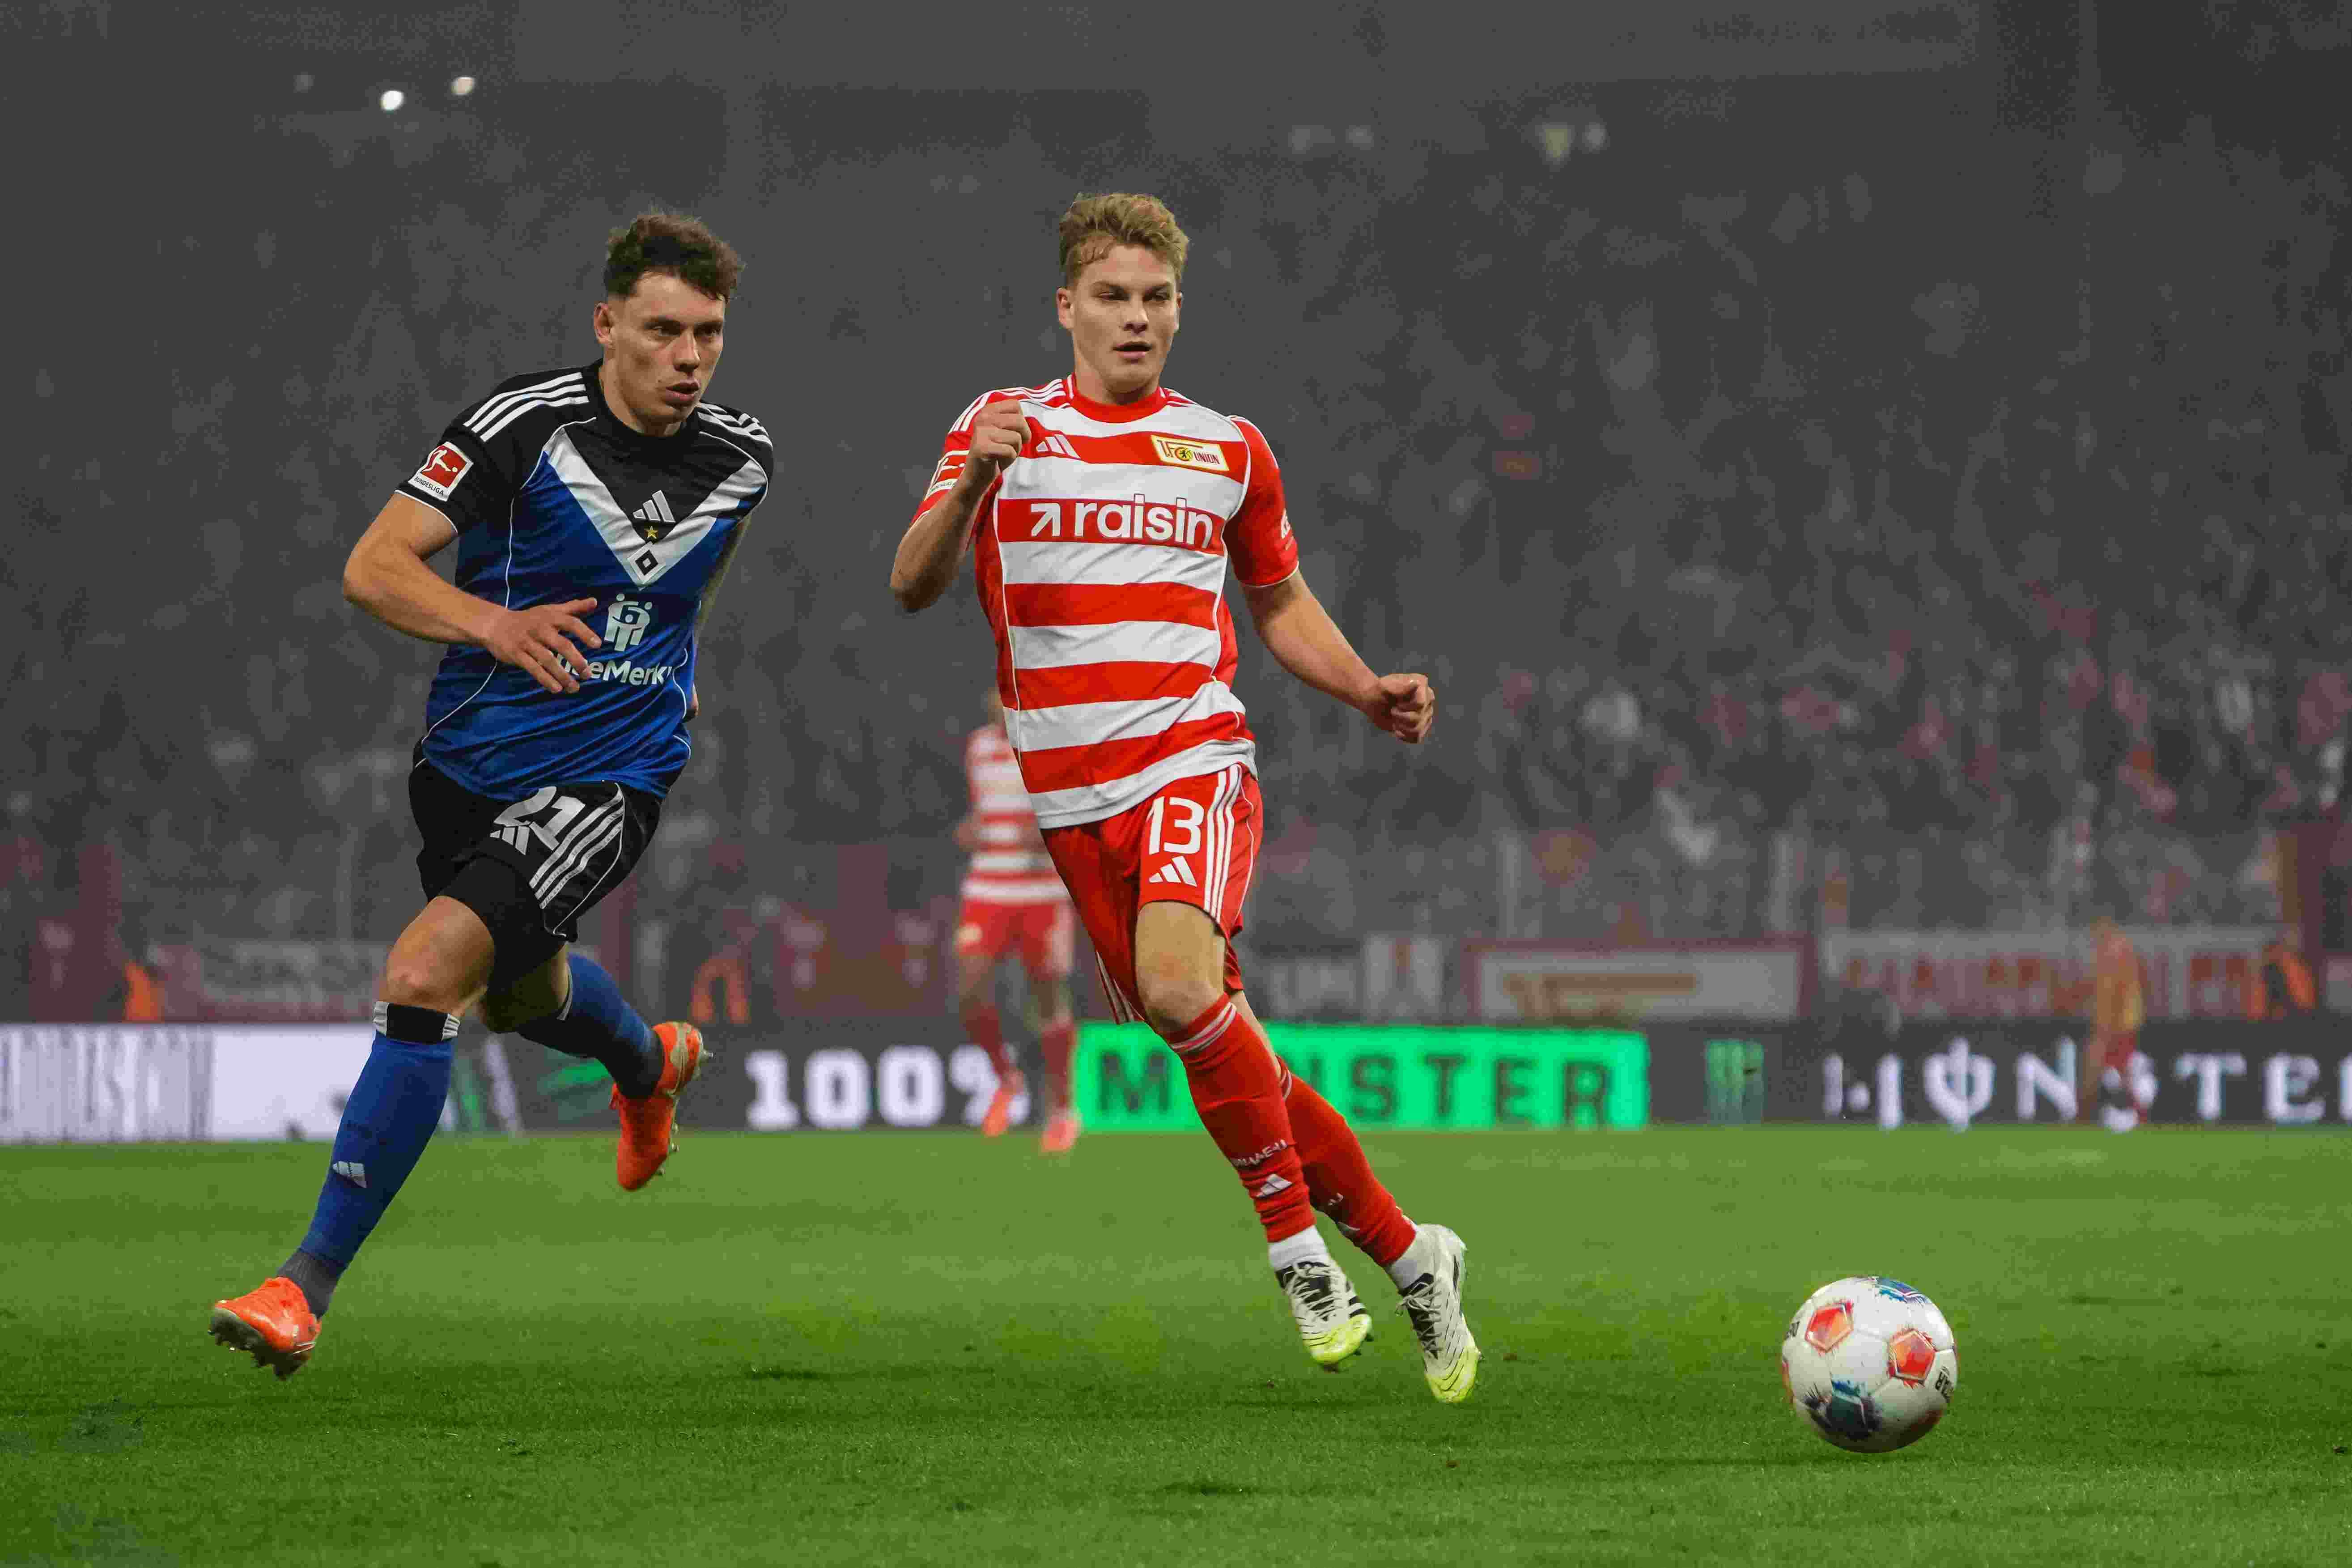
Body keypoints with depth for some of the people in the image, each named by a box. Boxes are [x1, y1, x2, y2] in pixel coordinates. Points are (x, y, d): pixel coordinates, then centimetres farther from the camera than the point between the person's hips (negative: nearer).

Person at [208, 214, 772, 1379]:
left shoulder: (743, 457, -4)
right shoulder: (527, 423, -14)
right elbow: (373, 568, -16)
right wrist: (492, 621, -30)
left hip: (610, 776, -2)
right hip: (472, 760, 2)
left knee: (424, 976, -23)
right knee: (520, 992, 26)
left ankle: (309, 1282, -19)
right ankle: (649, 1065, 65)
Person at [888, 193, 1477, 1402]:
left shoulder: (1228, 451, 11)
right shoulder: (1005, 429, 7)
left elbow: (1281, 603, 24)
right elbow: (911, 587, -4)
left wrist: (1367, 691, 5)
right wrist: (972, 485, -23)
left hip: (1193, 759, -2)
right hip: (1073, 793, 2)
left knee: (1178, 981, -30)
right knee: (1222, 1056, 2)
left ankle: (1296, 1242, -16)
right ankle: (1405, 1254, 16)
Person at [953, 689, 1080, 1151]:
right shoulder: (980, 747, 9)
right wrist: (967, 831, 3)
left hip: (1046, 893, -3)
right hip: (988, 891, 3)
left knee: (1049, 999, 3)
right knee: (971, 993, -12)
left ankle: (1062, 1109, 19)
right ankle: (1006, 1078, 13)